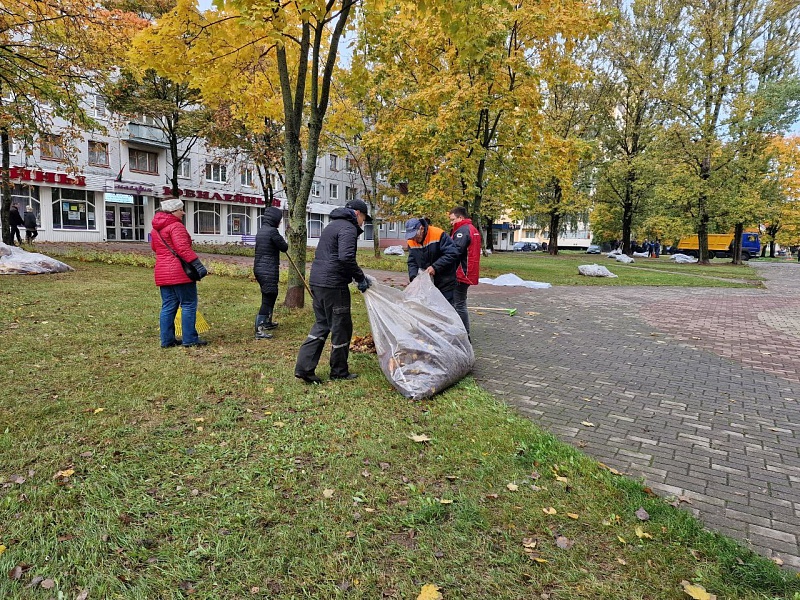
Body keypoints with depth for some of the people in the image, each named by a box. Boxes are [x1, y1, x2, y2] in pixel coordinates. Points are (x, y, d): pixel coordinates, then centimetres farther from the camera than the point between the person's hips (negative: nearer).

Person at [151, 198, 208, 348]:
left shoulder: (156, 229, 16)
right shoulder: (176, 226, -11)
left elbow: (154, 247, 27)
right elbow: (183, 248, -21)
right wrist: (198, 265, -24)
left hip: (162, 272, 8)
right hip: (180, 272, -8)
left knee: (168, 306, 12)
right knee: (189, 305, -1)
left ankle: (167, 340, 14)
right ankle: (189, 339, -1)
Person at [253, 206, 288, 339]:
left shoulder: (261, 231, 13)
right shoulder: (272, 231, -15)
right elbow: (284, 247, -9)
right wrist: (282, 241, 12)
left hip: (259, 268, 10)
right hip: (268, 270, -10)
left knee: (271, 295, 23)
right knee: (268, 298, -7)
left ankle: (267, 322, 37)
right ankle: (259, 330, -10)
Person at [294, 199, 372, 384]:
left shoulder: (333, 225, 21)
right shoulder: (348, 228, -10)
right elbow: (346, 257, -25)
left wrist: (358, 275, 21)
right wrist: (360, 278, -12)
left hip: (317, 281, 9)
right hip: (333, 284, -9)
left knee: (322, 324, 15)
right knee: (341, 327, 4)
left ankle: (304, 367, 9)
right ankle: (339, 372, 16)